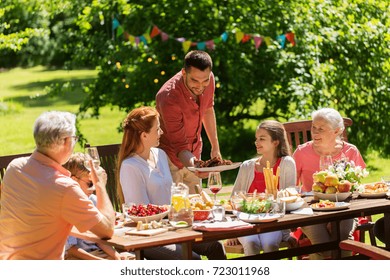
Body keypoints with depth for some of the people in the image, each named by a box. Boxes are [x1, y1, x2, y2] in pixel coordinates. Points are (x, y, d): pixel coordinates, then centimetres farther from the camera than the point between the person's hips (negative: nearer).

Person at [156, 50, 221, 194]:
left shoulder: (208, 80, -13)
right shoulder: (169, 97, -33)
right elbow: (180, 146, -29)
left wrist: (215, 147, 13)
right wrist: (192, 164, -49)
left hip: (193, 157, 6)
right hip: (170, 158, -6)